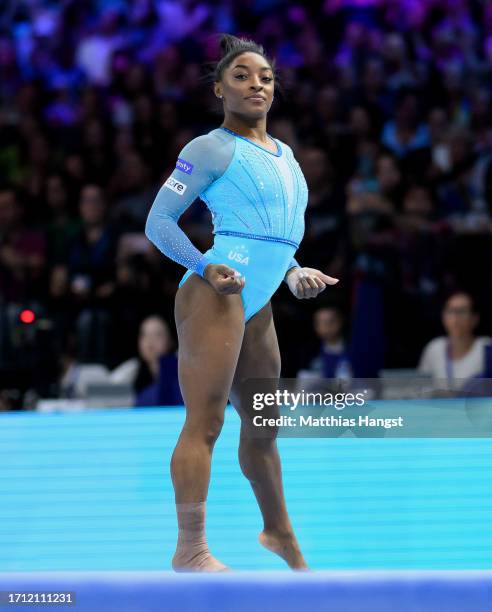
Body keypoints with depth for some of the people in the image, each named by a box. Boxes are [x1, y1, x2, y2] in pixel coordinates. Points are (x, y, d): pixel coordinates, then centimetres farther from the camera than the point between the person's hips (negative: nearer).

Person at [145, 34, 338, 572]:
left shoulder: (284, 154, 21)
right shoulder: (213, 147, -4)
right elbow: (159, 222, -7)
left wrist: (294, 274, 14)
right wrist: (206, 269, -21)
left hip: (258, 304, 9)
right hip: (215, 292, -8)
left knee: (263, 423, 20)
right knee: (204, 422, -11)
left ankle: (279, 533, 35)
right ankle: (190, 549, -12)